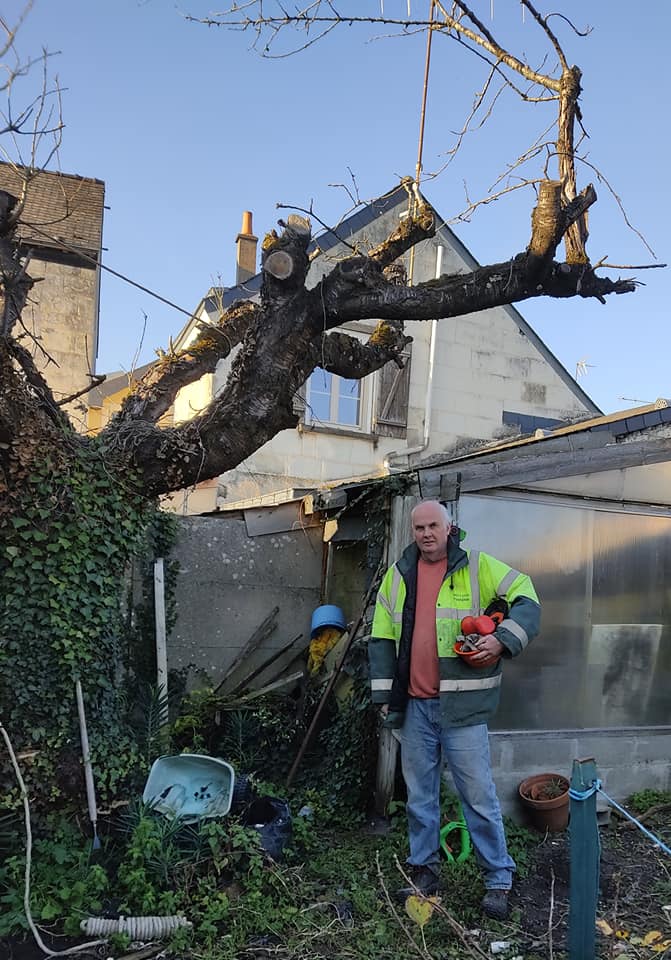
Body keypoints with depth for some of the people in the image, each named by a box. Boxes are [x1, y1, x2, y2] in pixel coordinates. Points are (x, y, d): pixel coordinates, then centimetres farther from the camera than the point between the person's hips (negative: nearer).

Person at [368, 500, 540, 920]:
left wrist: (503, 639, -20)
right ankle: (425, 870, 32)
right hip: (414, 705, 4)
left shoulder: (479, 567, -4)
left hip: (462, 705, -4)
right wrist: (384, 694, 10)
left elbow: (527, 601, -4)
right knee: (420, 794, 15)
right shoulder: (398, 574, 8)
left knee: (479, 794, 2)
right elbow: (381, 637, 13)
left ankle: (499, 880, 18)